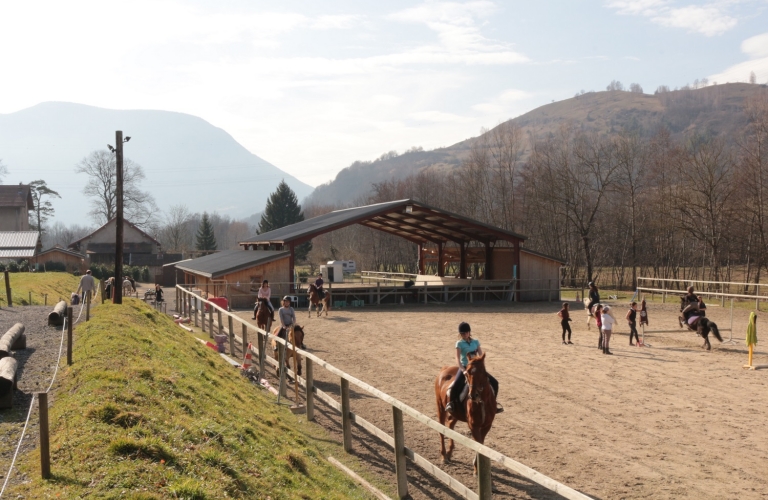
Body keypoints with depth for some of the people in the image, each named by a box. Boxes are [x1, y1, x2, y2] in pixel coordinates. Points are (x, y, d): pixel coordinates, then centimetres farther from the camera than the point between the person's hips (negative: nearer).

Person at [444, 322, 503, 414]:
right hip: (464, 368, -3)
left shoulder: (476, 342, 7)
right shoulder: (459, 343, -3)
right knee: (455, 386, -28)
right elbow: (457, 359, -11)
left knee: (494, 383, -3)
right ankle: (451, 403, -4)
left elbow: (481, 356, 5)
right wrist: (463, 370, -24)